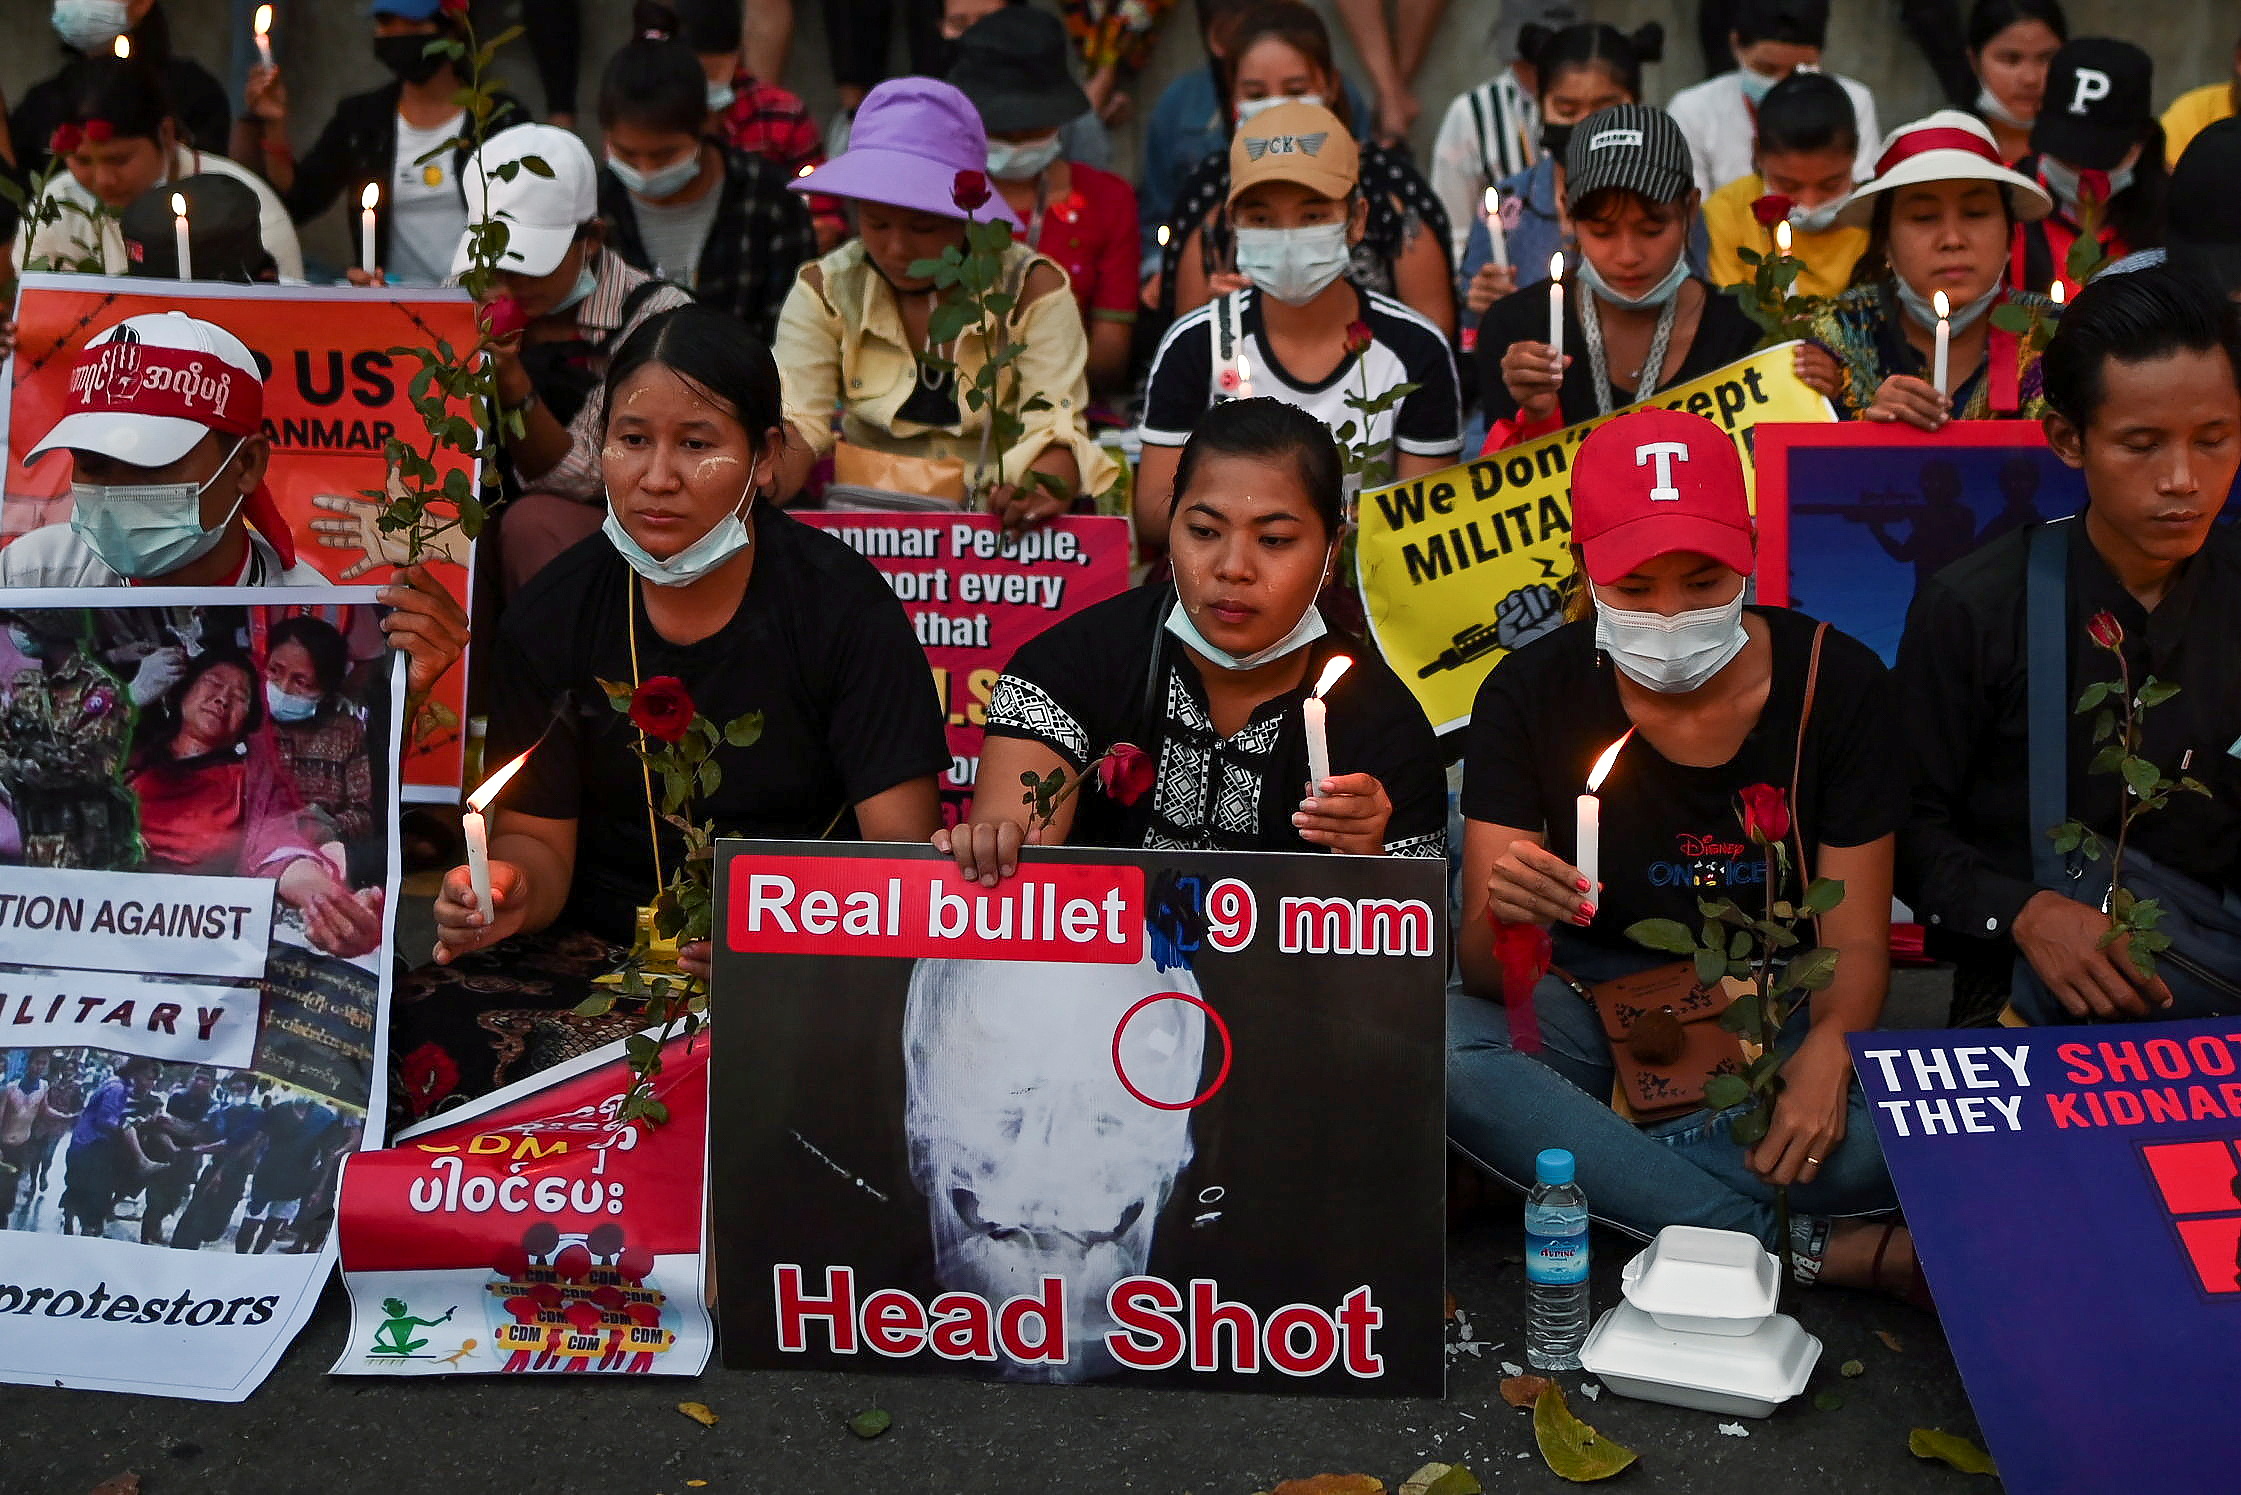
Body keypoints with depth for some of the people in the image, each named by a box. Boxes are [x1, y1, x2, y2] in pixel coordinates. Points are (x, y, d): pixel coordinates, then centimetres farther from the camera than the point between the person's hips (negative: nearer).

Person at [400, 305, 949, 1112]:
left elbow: (904, 850, -10)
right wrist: (509, 891, -18)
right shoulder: (551, 616, 3)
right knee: (428, 1030, -26)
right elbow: (537, 837, 7)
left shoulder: (842, 603, -6)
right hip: (602, 947, 3)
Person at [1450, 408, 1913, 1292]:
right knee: (1423, 1044, -33)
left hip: (1776, 1017, 0)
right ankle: (1801, 1245, -27)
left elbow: (1856, 940, -6)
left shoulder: (1835, 681, -6)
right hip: (1590, 1011, 1)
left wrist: (1828, 1049, -29)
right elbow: (1484, 972, -12)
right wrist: (1501, 921, -38)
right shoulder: (1530, 694, -7)